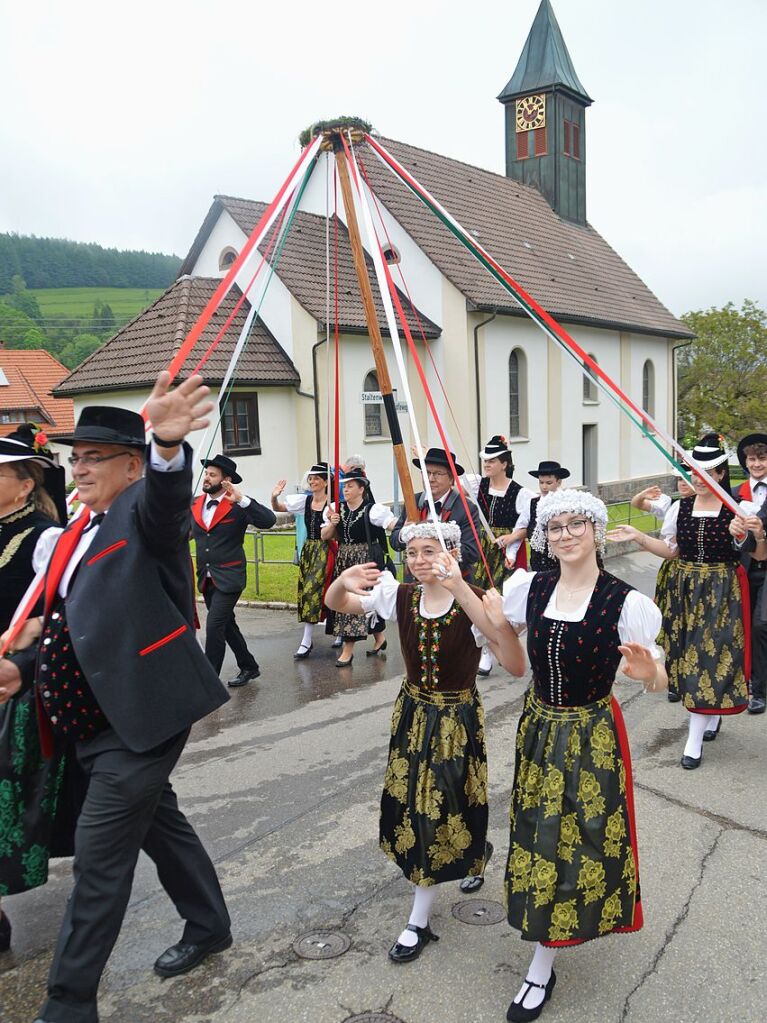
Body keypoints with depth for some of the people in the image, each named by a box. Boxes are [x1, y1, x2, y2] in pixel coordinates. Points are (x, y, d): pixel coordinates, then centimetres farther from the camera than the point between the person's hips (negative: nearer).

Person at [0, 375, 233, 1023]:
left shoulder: (145, 508, -11)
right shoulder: (75, 535, 14)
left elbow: (168, 494, -36)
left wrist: (168, 444, -57)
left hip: (142, 715, -9)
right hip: (93, 720, 9)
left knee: (100, 854, -3)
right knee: (158, 822, 22)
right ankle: (209, 927, 43)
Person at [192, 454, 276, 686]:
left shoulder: (237, 506, -11)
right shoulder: (195, 504, 7)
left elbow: (269, 520, -23)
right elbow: (188, 530, 18)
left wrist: (242, 499, -31)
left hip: (228, 577, -7)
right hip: (206, 578, 7)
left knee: (214, 626, -12)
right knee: (226, 625, 16)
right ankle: (249, 667, 32)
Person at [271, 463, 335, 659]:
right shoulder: (304, 501, 5)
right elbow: (277, 508, 7)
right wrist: (274, 497, -13)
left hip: (324, 551, -6)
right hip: (308, 549, 6)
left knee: (312, 590, -11)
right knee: (306, 591, 10)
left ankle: (306, 642, -8)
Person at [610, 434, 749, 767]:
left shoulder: (737, 510, -8)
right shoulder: (680, 508, 4)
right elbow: (671, 550, 9)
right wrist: (638, 536, -1)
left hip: (720, 592, -4)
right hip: (685, 589, 4)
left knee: (709, 654, -4)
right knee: (689, 652, 10)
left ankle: (694, 740, 3)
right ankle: (712, 715, 36)